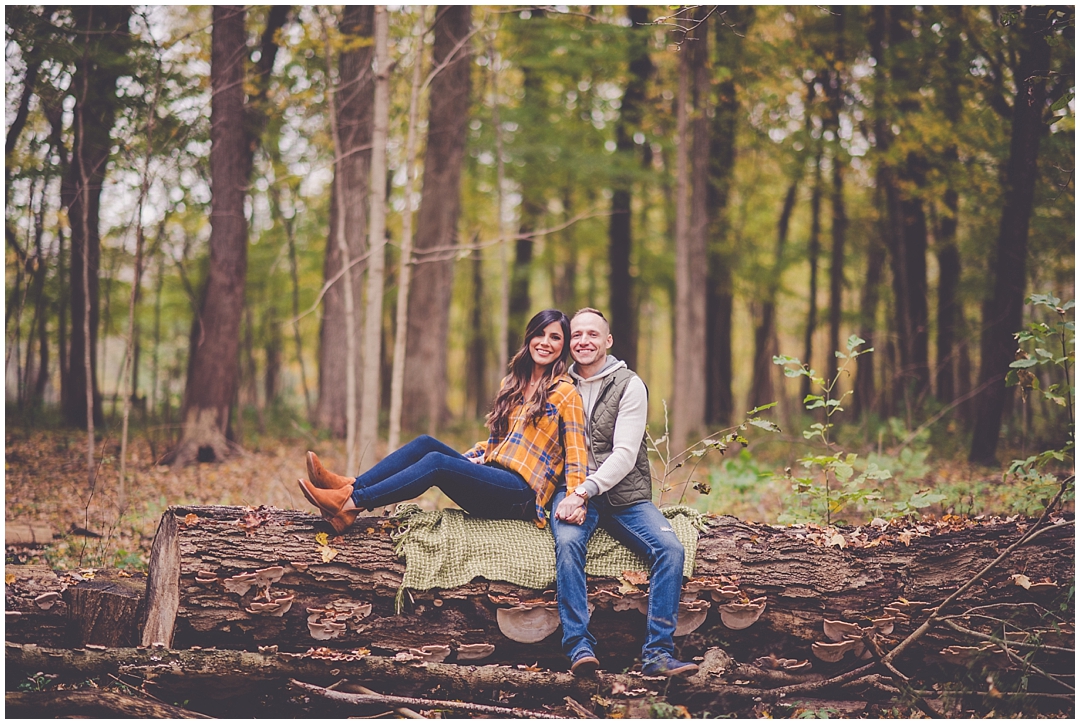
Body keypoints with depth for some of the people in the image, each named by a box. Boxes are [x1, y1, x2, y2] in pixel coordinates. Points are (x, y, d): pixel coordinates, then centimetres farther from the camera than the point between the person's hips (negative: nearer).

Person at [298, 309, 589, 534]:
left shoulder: (565, 394, -2)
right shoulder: (511, 385, 19)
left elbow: (576, 455, -6)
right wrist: (461, 459, 10)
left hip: (522, 495, -7)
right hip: (492, 477, 7)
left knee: (436, 461, -26)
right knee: (425, 443, -13)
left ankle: (350, 504, -34)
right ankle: (350, 486, -24)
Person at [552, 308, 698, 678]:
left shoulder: (629, 385, 3)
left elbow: (625, 455, -7)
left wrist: (586, 490, -20)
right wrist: (571, 494, -11)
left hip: (624, 494, 0)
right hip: (573, 490, 0)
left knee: (670, 549, -24)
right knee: (568, 542, -32)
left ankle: (658, 653, -25)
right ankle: (579, 647, -33)